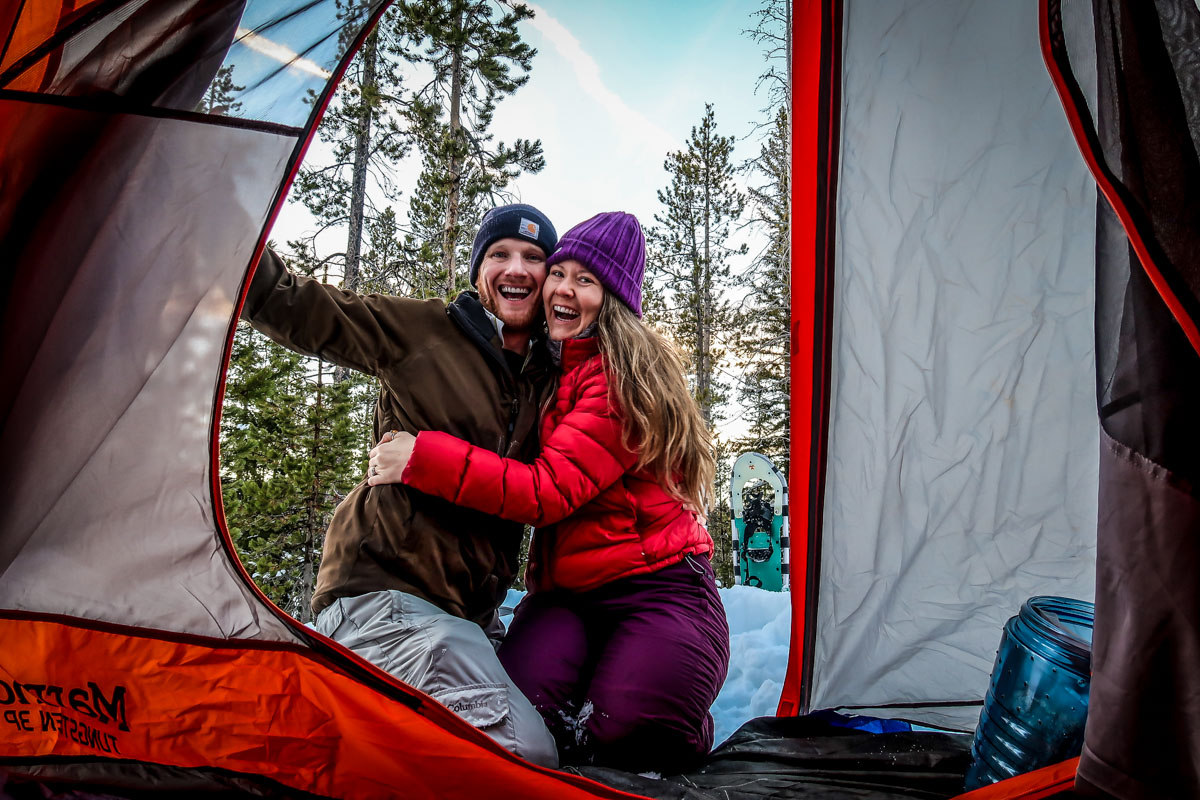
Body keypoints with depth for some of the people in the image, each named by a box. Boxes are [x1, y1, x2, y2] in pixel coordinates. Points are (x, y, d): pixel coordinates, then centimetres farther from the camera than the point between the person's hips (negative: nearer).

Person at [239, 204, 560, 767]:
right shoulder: (420, 330, -2)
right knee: (523, 751, -21)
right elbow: (297, 310, -6)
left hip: (470, 610, 8)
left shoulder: (548, 378, 12)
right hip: (386, 587, -7)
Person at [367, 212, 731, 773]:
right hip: (565, 589, 5)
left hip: (655, 587, -5)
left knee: (616, 729, -25)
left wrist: (421, 458, -24)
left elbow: (549, 490, -24)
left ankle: (688, 737, 12)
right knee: (524, 703, -23)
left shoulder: (624, 375, -14)